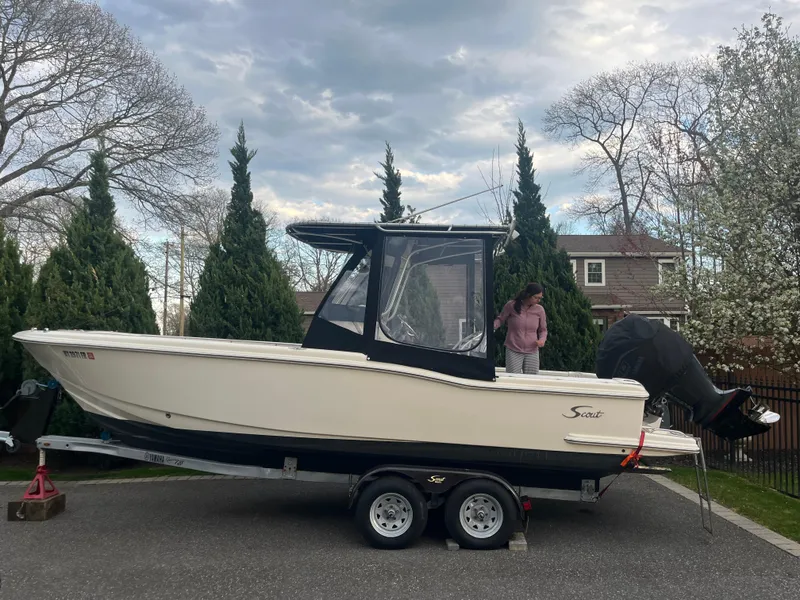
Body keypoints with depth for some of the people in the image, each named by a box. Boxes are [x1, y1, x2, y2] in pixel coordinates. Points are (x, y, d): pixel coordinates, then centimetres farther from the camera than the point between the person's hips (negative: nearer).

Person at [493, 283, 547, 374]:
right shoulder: (511, 305, -8)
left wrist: (542, 340, -10)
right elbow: (500, 319, 7)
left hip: (532, 352, 3)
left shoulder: (539, 309, -1)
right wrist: (492, 326, -13)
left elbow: (543, 330, 11)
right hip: (513, 351, -2)